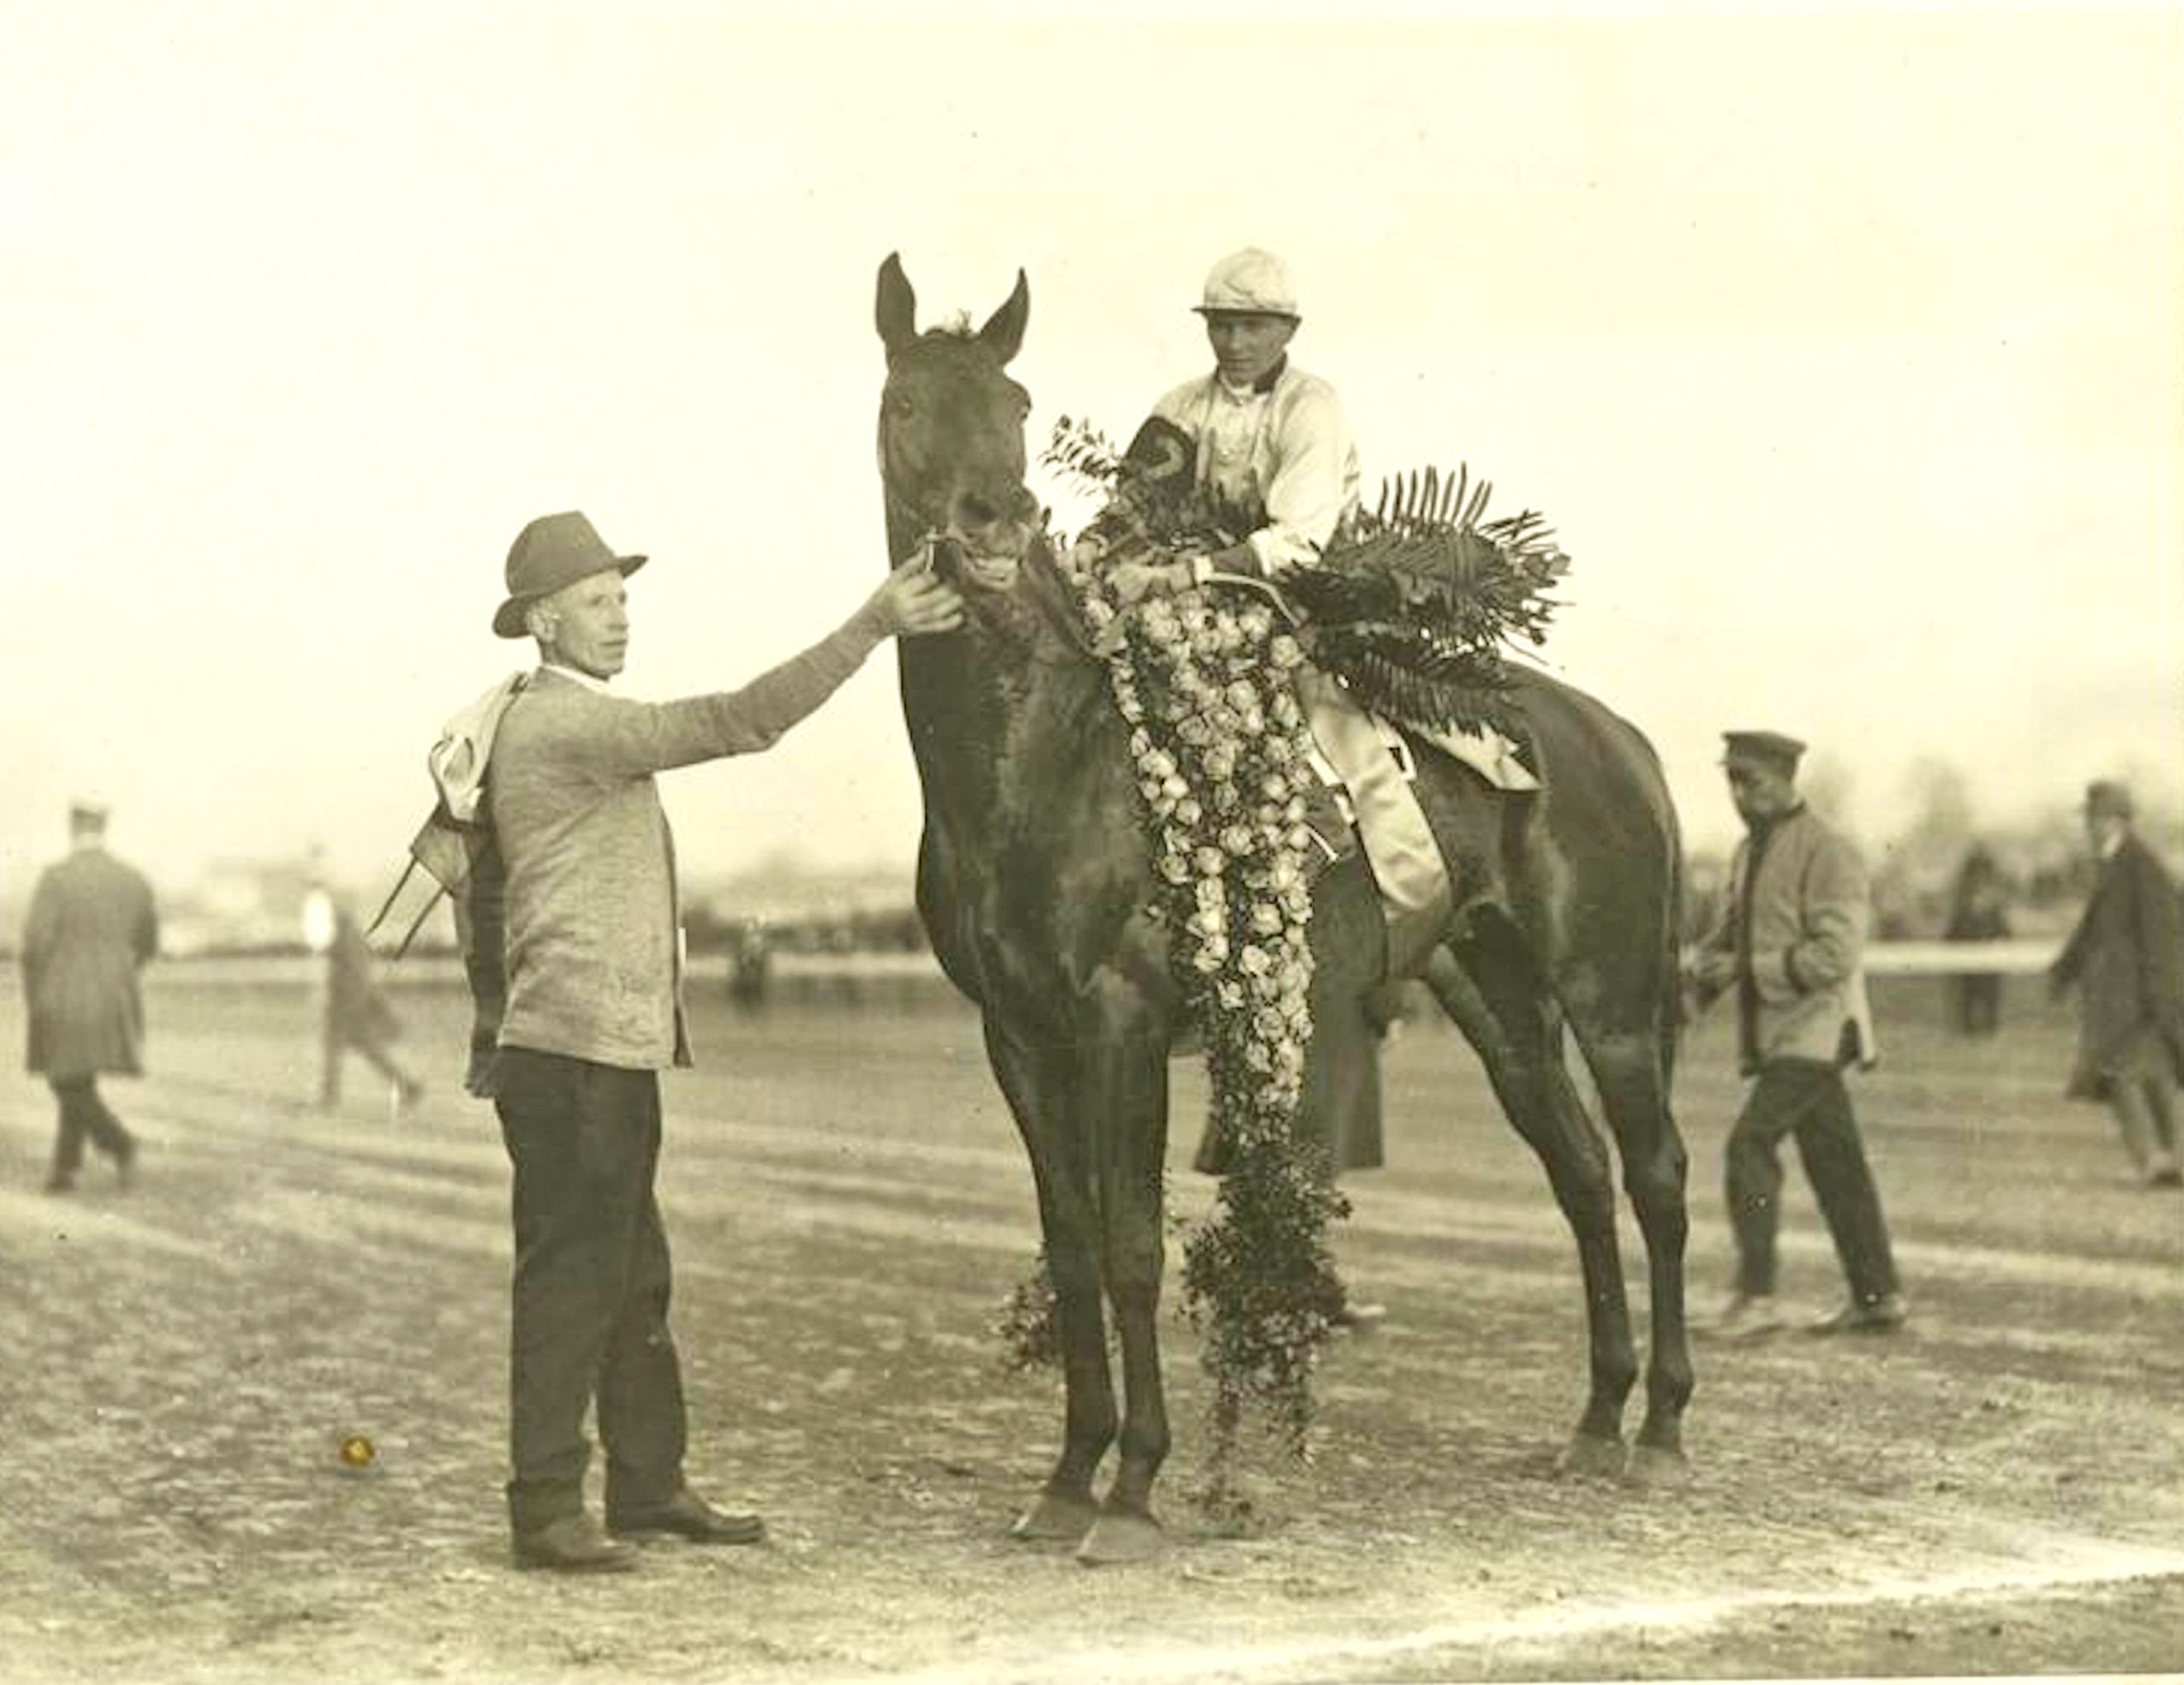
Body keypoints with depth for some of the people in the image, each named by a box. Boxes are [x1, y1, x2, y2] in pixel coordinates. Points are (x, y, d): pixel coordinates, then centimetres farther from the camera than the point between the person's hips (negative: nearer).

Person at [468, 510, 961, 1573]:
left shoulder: (565, 724, 18)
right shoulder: (561, 726, -15)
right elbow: (734, 724, -24)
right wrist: (871, 626, -25)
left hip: (614, 1053, 11)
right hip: (572, 1052, -11)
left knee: (635, 1277, 15)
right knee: (570, 1278, -5)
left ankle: (649, 1486, 24)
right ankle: (545, 1514, 1)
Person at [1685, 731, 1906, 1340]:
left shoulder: (1827, 851, -13)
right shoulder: (1749, 851, 15)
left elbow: (1835, 954, -20)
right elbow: (1727, 934, 21)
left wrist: (1749, 969, -20)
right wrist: (1701, 981, 1)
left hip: (1815, 1027, -8)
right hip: (1773, 1032, 9)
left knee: (1751, 1143, -16)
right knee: (1833, 1161, 11)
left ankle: (1756, 1296, -14)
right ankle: (1877, 1297, 17)